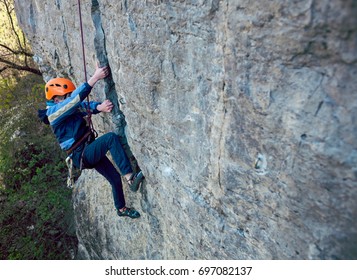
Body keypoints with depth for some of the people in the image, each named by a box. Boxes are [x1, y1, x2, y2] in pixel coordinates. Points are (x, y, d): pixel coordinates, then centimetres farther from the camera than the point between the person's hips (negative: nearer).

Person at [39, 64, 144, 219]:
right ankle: (130, 177, -31)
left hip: (89, 151, 9)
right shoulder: (54, 111, -12)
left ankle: (121, 208, 35)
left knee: (115, 178, 12)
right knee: (111, 137, -29)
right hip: (82, 155, -9)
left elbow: (85, 105, -2)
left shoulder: (69, 108, 13)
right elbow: (76, 98, -27)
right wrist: (95, 78, -34)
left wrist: (100, 107, -26)